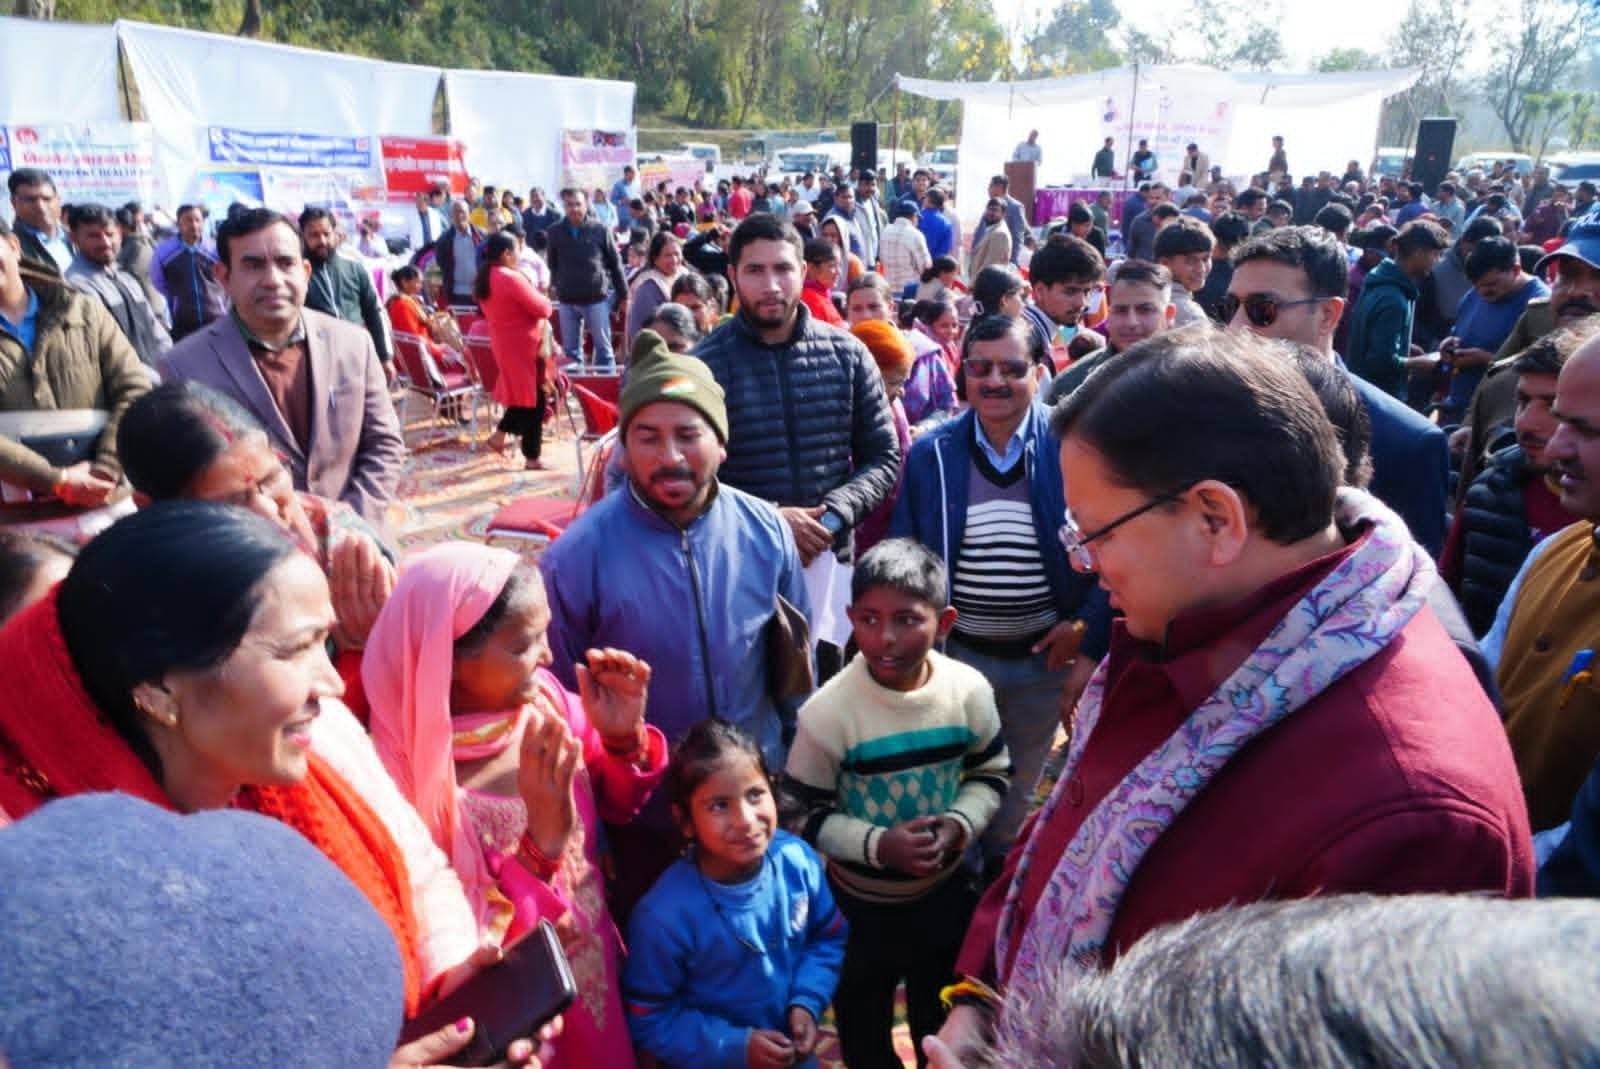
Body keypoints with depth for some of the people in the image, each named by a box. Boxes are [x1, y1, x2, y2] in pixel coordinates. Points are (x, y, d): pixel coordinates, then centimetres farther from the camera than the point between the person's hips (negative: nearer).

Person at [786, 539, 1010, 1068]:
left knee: (944, 1016, 27)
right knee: (864, 1021, 22)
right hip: (861, 900, -2)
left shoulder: (969, 690, -16)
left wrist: (961, 823, -19)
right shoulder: (827, 712, -25)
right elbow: (804, 815, -15)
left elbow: (991, 773, -1)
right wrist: (877, 844, -28)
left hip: (947, 889, 3)